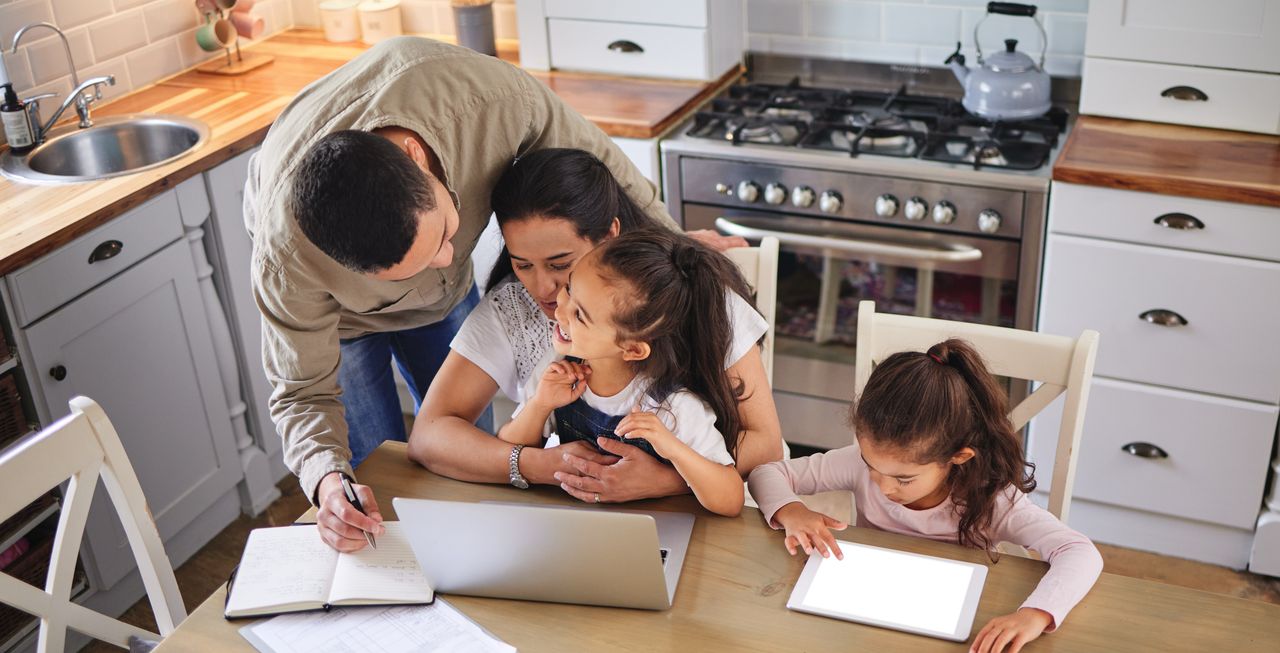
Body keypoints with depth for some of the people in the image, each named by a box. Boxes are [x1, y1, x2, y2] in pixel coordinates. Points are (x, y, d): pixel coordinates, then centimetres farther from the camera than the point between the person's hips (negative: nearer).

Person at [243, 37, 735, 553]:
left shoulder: (492, 95, -43)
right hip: (339, 308, -2)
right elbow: (305, 391, -27)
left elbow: (591, 158, -22)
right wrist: (327, 483, -47)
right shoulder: (286, 254, -43)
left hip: (448, 298, 3)